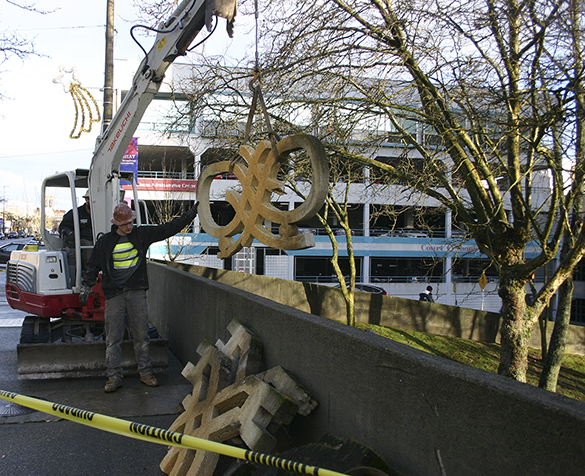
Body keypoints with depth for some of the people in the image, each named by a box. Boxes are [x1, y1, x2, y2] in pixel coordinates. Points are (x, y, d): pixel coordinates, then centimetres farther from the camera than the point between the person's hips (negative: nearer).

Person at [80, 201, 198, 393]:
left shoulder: (142, 235, 5)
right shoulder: (104, 242, 4)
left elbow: (170, 228, 7)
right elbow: (93, 267, 11)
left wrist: (193, 212, 4)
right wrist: (86, 287, 1)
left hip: (137, 292, 1)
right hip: (114, 295, -1)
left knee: (141, 335, 5)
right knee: (113, 338, 0)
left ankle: (145, 372, 16)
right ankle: (113, 377, 8)